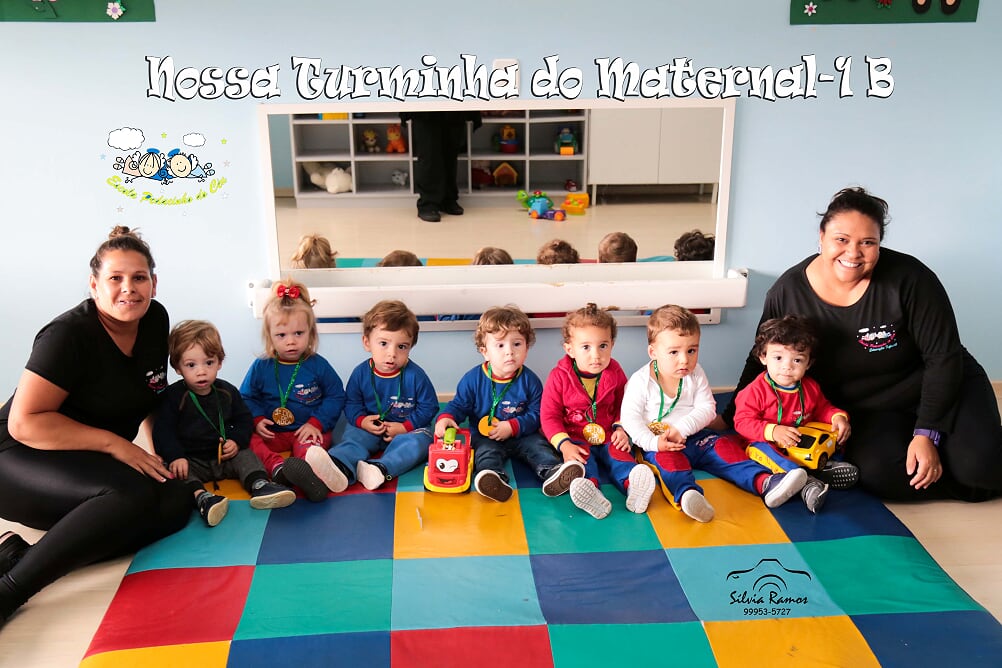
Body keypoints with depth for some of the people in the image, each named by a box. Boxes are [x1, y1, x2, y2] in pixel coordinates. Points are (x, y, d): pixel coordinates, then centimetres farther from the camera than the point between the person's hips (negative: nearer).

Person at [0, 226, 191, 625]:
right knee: (133, 494, -35)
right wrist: (115, 443, -23)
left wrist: (154, 448, 3)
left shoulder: (155, 319, 0)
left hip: (94, 465, 7)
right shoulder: (69, 334, -19)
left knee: (176, 502, -22)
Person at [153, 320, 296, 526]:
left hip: (225, 455, 4)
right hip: (191, 460, -4)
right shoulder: (174, 396, -8)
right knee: (177, 471, -30)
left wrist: (237, 441, -9)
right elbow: (163, 430, -11)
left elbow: (244, 420, 11)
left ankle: (259, 485, -36)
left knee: (245, 455, -16)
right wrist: (175, 456, -26)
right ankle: (200, 496, -54)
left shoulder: (227, 391, 2)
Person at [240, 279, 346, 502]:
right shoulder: (260, 367, 2)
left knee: (308, 445, -34)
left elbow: (336, 396, 3)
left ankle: (309, 467, -64)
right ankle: (278, 467, -52)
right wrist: (256, 419, -8)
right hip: (272, 432, 2)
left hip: (309, 431, -2)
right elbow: (246, 397, 11)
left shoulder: (317, 365, -1)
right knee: (249, 440, -26)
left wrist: (317, 423, -9)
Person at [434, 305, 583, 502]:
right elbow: (459, 405, 1)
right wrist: (446, 418, -21)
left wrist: (513, 427, -18)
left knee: (538, 446, -21)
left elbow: (536, 414, -3)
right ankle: (495, 479, -56)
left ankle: (552, 473, -43)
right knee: (486, 450, -29)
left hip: (521, 436, 2)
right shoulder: (473, 378, -6)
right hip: (485, 438, -2)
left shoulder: (529, 380, -4)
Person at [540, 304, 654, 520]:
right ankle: (591, 493, -58)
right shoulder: (559, 377, -9)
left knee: (620, 454, -25)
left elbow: (622, 406, 15)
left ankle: (633, 487, -49)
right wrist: (564, 444, -20)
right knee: (582, 460, -31)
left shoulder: (615, 373, 2)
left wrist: (621, 428, -5)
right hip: (576, 439, -3)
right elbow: (549, 416, -7)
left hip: (608, 436, 3)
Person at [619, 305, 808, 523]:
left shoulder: (696, 375, 3)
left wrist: (681, 429, -19)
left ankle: (764, 483, -31)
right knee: (667, 458, -34)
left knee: (724, 447, -15)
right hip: (657, 444, -5)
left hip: (694, 437, 5)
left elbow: (707, 408, -3)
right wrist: (653, 442, -27)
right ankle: (686, 494, -62)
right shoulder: (640, 381, -8)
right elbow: (630, 418, -12)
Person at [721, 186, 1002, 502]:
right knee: (879, 474, -28)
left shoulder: (908, 278, -20)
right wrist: (731, 418, 4)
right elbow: (762, 362, 1)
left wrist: (927, 434, -20)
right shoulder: (787, 292, -13)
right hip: (866, 412, 2)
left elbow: (943, 357, -14)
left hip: (942, 389, -1)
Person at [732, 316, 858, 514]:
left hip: (804, 444, 6)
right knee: (763, 451, -38)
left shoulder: (810, 388, 6)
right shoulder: (755, 391, -12)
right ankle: (806, 483, -53)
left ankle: (824, 467, -27)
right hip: (766, 444, -5)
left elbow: (823, 408, 21)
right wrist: (773, 431, -29)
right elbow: (743, 422, -16)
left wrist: (838, 417, -3)